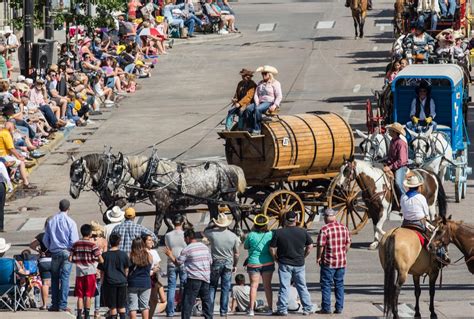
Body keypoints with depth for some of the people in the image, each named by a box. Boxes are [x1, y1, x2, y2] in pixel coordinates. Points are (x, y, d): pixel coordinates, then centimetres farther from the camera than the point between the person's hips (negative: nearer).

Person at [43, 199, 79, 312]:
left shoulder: (51, 221, 2)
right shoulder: (70, 222, -9)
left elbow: (45, 240, 7)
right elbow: (74, 241, -11)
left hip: (55, 252, 3)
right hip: (67, 252, -3)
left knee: (54, 278, 11)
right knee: (65, 278, -1)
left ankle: (55, 304, 10)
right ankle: (63, 305, -4)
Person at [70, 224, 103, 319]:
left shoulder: (76, 244, 3)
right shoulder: (93, 245, -6)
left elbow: (70, 259, 2)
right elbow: (100, 259, -9)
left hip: (79, 272, 3)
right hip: (90, 272, -3)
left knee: (80, 295, 7)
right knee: (88, 295, 3)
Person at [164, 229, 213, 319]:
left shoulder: (186, 250, -7)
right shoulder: (205, 247, 12)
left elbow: (178, 262, -1)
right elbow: (210, 261, 17)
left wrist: (170, 255, 13)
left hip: (194, 278, -6)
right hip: (206, 278, 6)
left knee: (188, 301, -2)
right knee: (206, 300, 11)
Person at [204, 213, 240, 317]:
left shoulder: (212, 233, -10)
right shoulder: (233, 236, -5)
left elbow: (204, 232, 14)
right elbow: (236, 253, 2)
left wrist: (212, 225, 19)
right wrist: (235, 265, 15)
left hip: (215, 263, -1)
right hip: (228, 264, 1)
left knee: (212, 287, 9)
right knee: (225, 288, 6)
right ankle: (223, 311, 6)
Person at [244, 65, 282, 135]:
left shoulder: (275, 83, 5)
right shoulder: (260, 83, 23)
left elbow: (279, 96, -3)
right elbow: (256, 95, 16)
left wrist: (275, 105, -18)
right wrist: (257, 103, -3)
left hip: (270, 102, -6)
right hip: (260, 103, 6)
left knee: (257, 109, -35)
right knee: (248, 109, -23)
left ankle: (257, 130, -35)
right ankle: (250, 129, -25)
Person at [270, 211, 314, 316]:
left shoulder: (278, 233, -9)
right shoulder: (303, 232, -2)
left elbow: (272, 249, -8)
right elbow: (309, 246, 4)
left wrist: (276, 259, 7)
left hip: (284, 264, -2)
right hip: (299, 264, 2)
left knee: (284, 288, 3)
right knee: (302, 287, 11)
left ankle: (282, 309, 2)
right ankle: (307, 308, 13)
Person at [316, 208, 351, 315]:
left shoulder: (325, 229, -15)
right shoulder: (344, 228, 3)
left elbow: (321, 246, -14)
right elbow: (348, 244, 8)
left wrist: (318, 258, -1)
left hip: (328, 262, -5)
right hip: (342, 261, 5)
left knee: (326, 285, 3)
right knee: (339, 284, 12)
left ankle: (326, 308, 3)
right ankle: (339, 308, 13)